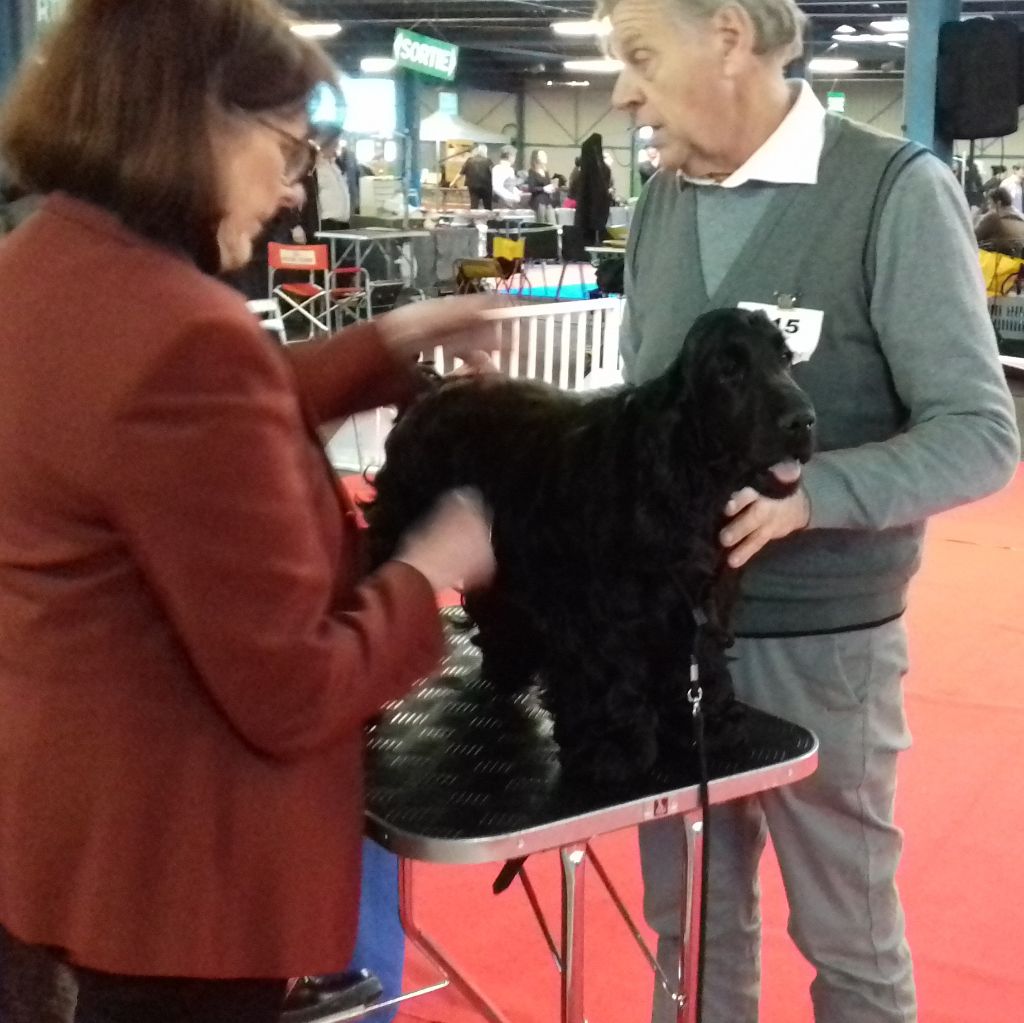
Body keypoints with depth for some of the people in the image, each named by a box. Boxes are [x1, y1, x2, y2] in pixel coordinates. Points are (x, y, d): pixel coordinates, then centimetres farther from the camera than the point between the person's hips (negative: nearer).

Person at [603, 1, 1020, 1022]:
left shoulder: (897, 191, -12)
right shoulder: (659, 201, 5)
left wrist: (806, 491, -28)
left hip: (816, 641, -5)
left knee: (846, 934, 13)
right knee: (691, 919, 19)